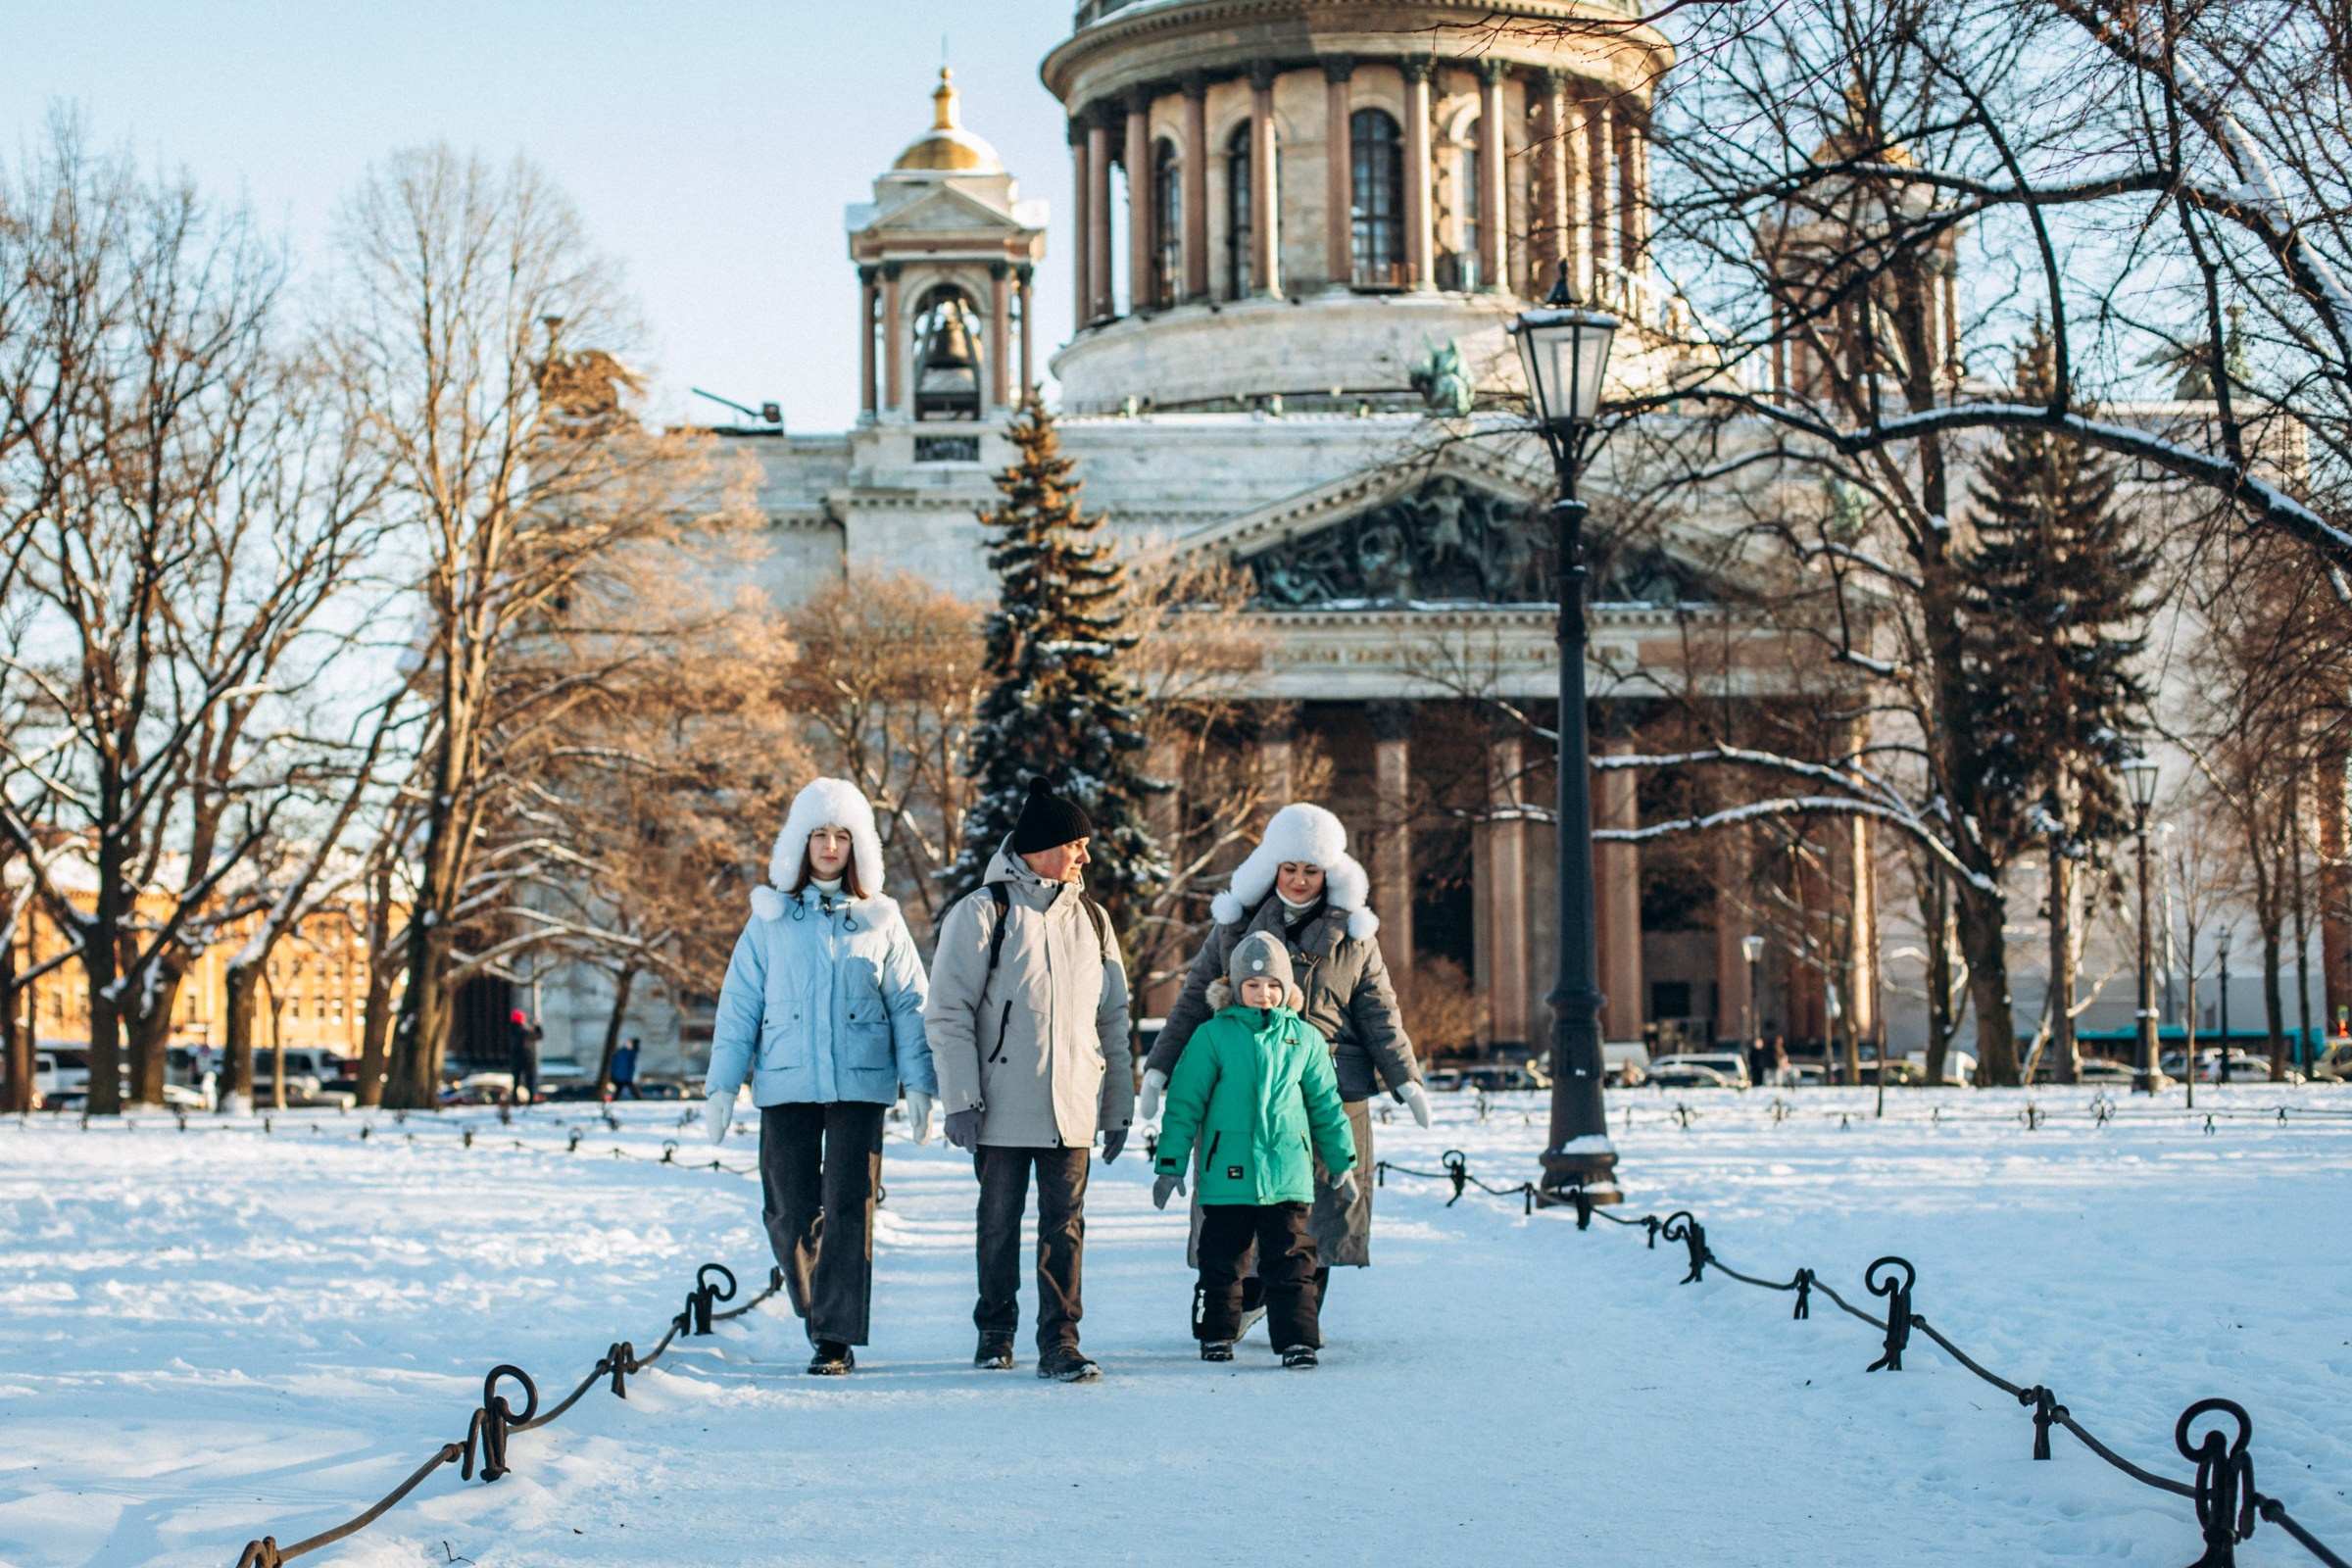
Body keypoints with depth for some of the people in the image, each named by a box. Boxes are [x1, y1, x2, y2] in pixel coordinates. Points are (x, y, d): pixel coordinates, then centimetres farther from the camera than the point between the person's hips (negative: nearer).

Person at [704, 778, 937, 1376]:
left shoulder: (881, 919, 8)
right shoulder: (770, 918, 8)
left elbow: (909, 1005, 6)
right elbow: (738, 1005, 7)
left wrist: (918, 1082, -2)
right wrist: (722, 1084, 2)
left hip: (860, 1083, -1)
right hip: (786, 1083, 1)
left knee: (849, 1208, -7)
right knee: (788, 1214, 1)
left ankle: (838, 1336, -2)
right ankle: (817, 1314, 23)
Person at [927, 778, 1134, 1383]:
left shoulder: (1091, 918, 12)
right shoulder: (983, 912, -3)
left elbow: (1112, 1017, 17)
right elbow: (948, 1012, -5)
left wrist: (1118, 1106, 13)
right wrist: (961, 1099, -12)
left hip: (1072, 1103, 3)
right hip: (1004, 1103, -3)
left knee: (1066, 1221, -1)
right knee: (999, 1220, 8)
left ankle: (1060, 1340, 1)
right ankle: (996, 1332, 22)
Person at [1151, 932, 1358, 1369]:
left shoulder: (1304, 1038, 7)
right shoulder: (1212, 1036, -1)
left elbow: (1326, 1104, 15)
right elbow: (1184, 1103, 1)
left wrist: (1342, 1162, 17)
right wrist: (1171, 1164, -1)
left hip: (1287, 1175, 1)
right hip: (1227, 1175, -1)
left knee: (1291, 1260, 0)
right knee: (1222, 1259, 9)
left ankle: (1298, 1338, 3)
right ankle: (1218, 1333, 22)